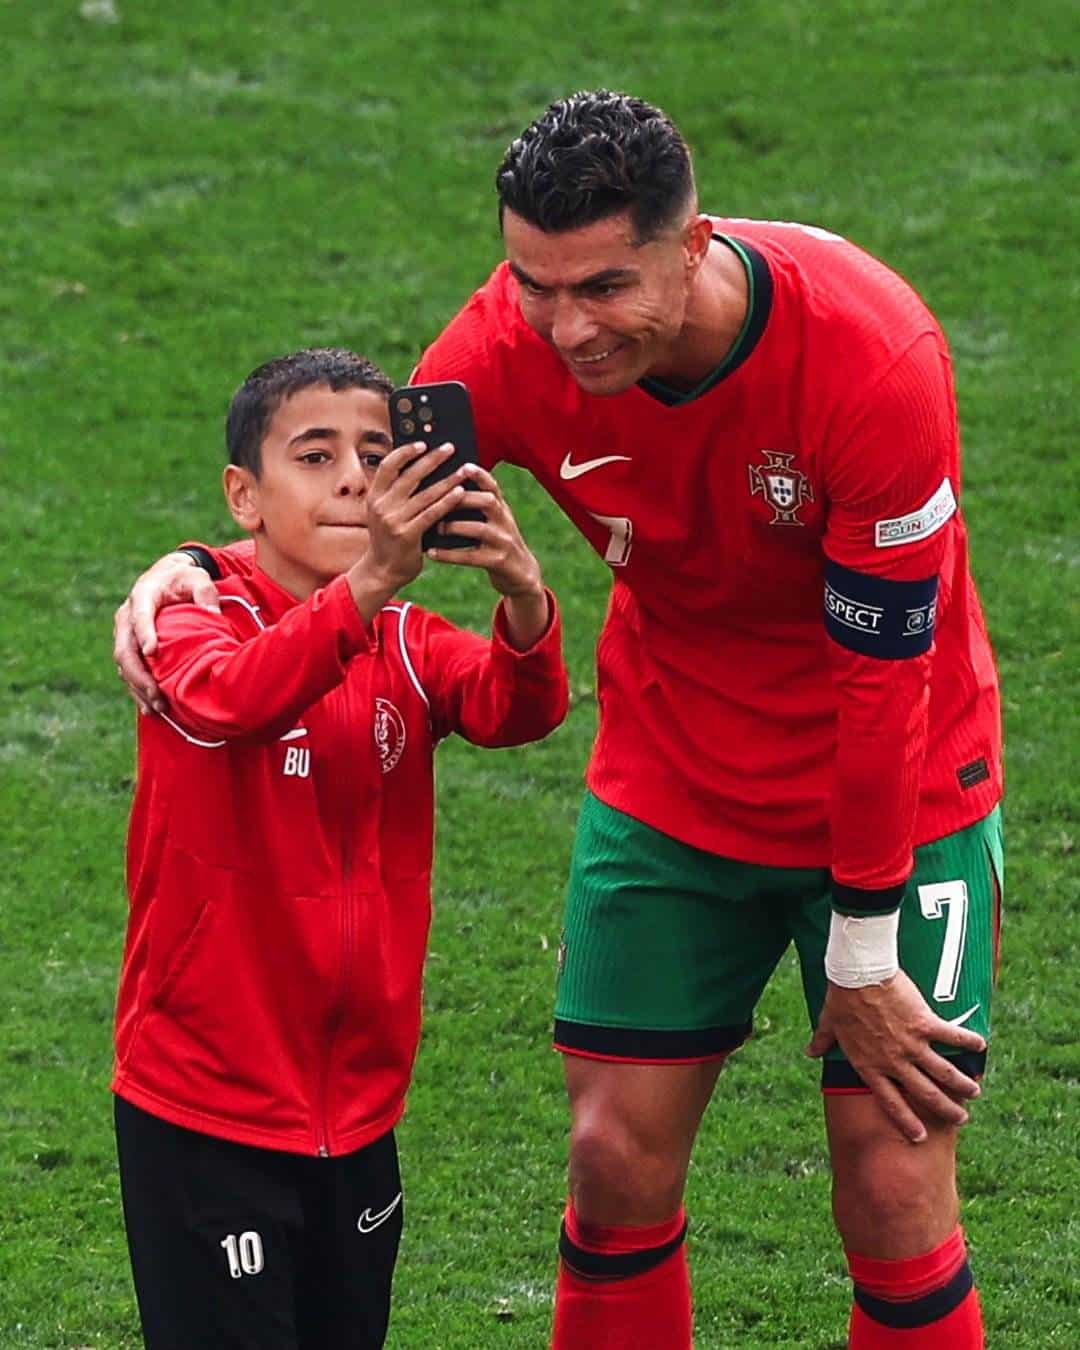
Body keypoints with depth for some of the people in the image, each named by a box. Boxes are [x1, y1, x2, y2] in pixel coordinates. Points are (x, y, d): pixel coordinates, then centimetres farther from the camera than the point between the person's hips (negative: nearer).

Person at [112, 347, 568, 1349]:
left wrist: (523, 594, -38)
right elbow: (230, 695, -35)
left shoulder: (408, 644, 5)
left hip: (358, 1104, 6)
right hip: (204, 1106, -5)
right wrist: (368, 581, -52)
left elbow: (518, 708, -15)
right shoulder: (196, 622, -11)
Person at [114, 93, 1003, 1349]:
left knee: (893, 1195, -4)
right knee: (616, 1162, 0)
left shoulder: (870, 353, -29)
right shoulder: (515, 340, -20)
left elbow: (884, 668, -22)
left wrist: (862, 952, -16)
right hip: (670, 789, 3)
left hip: (894, 788, -3)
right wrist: (198, 570, -26)